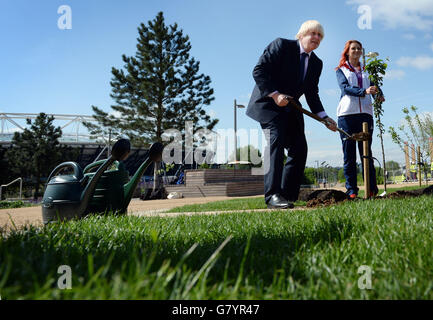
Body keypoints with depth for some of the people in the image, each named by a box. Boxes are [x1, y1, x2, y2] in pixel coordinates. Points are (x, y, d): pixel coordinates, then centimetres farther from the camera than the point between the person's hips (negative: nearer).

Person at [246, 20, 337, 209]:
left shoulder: (316, 63, 11)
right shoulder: (281, 45, -7)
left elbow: (312, 94, 12)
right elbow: (259, 71, -14)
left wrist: (325, 118, 0)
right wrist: (275, 94, -24)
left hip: (291, 109, 7)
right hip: (268, 104, -7)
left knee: (299, 149, -2)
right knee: (276, 139, -24)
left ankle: (287, 195, 4)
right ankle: (273, 195, -28)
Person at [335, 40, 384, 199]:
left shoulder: (366, 71, 23)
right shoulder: (341, 70, 13)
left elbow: (374, 86, 11)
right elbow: (345, 87, -5)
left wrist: (379, 94, -13)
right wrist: (364, 91, -22)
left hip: (365, 113, 2)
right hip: (347, 113, -2)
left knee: (366, 151, -1)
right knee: (349, 153, -3)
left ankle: (372, 189, 1)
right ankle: (351, 190, 0)